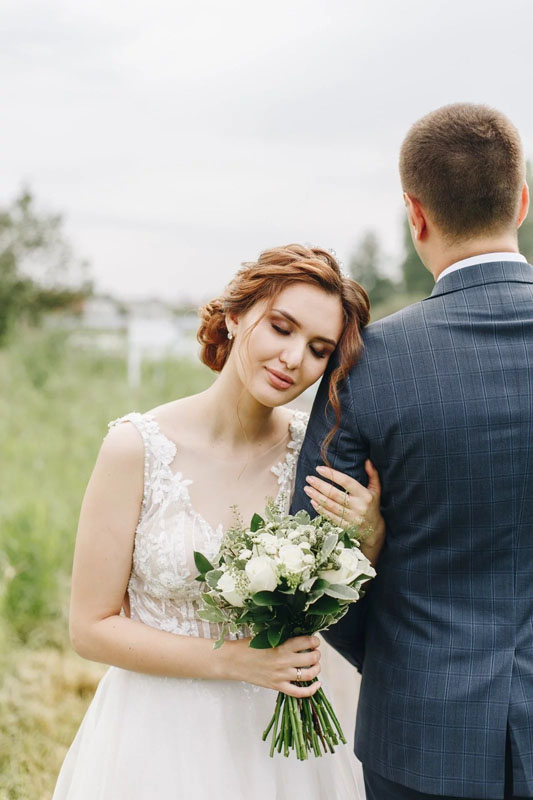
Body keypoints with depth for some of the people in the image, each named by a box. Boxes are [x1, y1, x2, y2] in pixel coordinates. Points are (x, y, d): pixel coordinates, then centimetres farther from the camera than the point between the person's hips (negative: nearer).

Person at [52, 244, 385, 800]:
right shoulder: (138, 447, -16)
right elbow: (91, 628, -11)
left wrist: (371, 536, -18)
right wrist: (233, 660, -18)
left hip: (279, 734, 4)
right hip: (161, 738, -3)